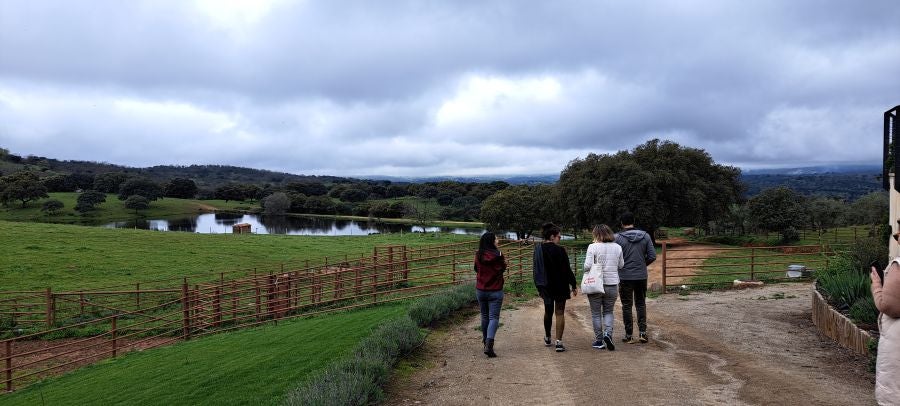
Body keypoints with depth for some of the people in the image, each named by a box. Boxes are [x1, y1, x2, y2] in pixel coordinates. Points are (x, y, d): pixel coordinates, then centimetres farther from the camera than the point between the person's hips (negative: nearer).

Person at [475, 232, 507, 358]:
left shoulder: (478, 256, -3)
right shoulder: (498, 255, -13)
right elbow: (503, 268, 2)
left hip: (480, 291, 4)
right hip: (495, 291, -4)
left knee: (484, 316, 20)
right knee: (494, 318, -2)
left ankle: (485, 340, 32)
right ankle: (489, 344, -17)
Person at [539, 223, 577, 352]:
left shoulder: (539, 250, -1)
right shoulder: (560, 250, -15)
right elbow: (567, 270, -12)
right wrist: (573, 285, -4)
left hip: (546, 287, 4)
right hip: (560, 287, -4)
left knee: (548, 311, 20)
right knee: (560, 313, 2)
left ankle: (547, 338, 34)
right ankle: (559, 342, -4)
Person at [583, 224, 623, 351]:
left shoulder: (593, 247, -11)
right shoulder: (617, 247, 2)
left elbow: (587, 266, -16)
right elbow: (621, 265, 10)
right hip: (612, 285, 3)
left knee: (596, 313, 10)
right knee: (608, 311, 17)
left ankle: (599, 341, 14)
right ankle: (608, 333, -5)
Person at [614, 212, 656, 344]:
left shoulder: (618, 237, -10)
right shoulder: (645, 236, 0)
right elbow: (652, 256, -1)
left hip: (625, 277, -3)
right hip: (642, 276, 3)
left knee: (627, 306, 6)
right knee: (641, 304, 15)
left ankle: (629, 335, 8)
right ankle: (643, 332, 8)